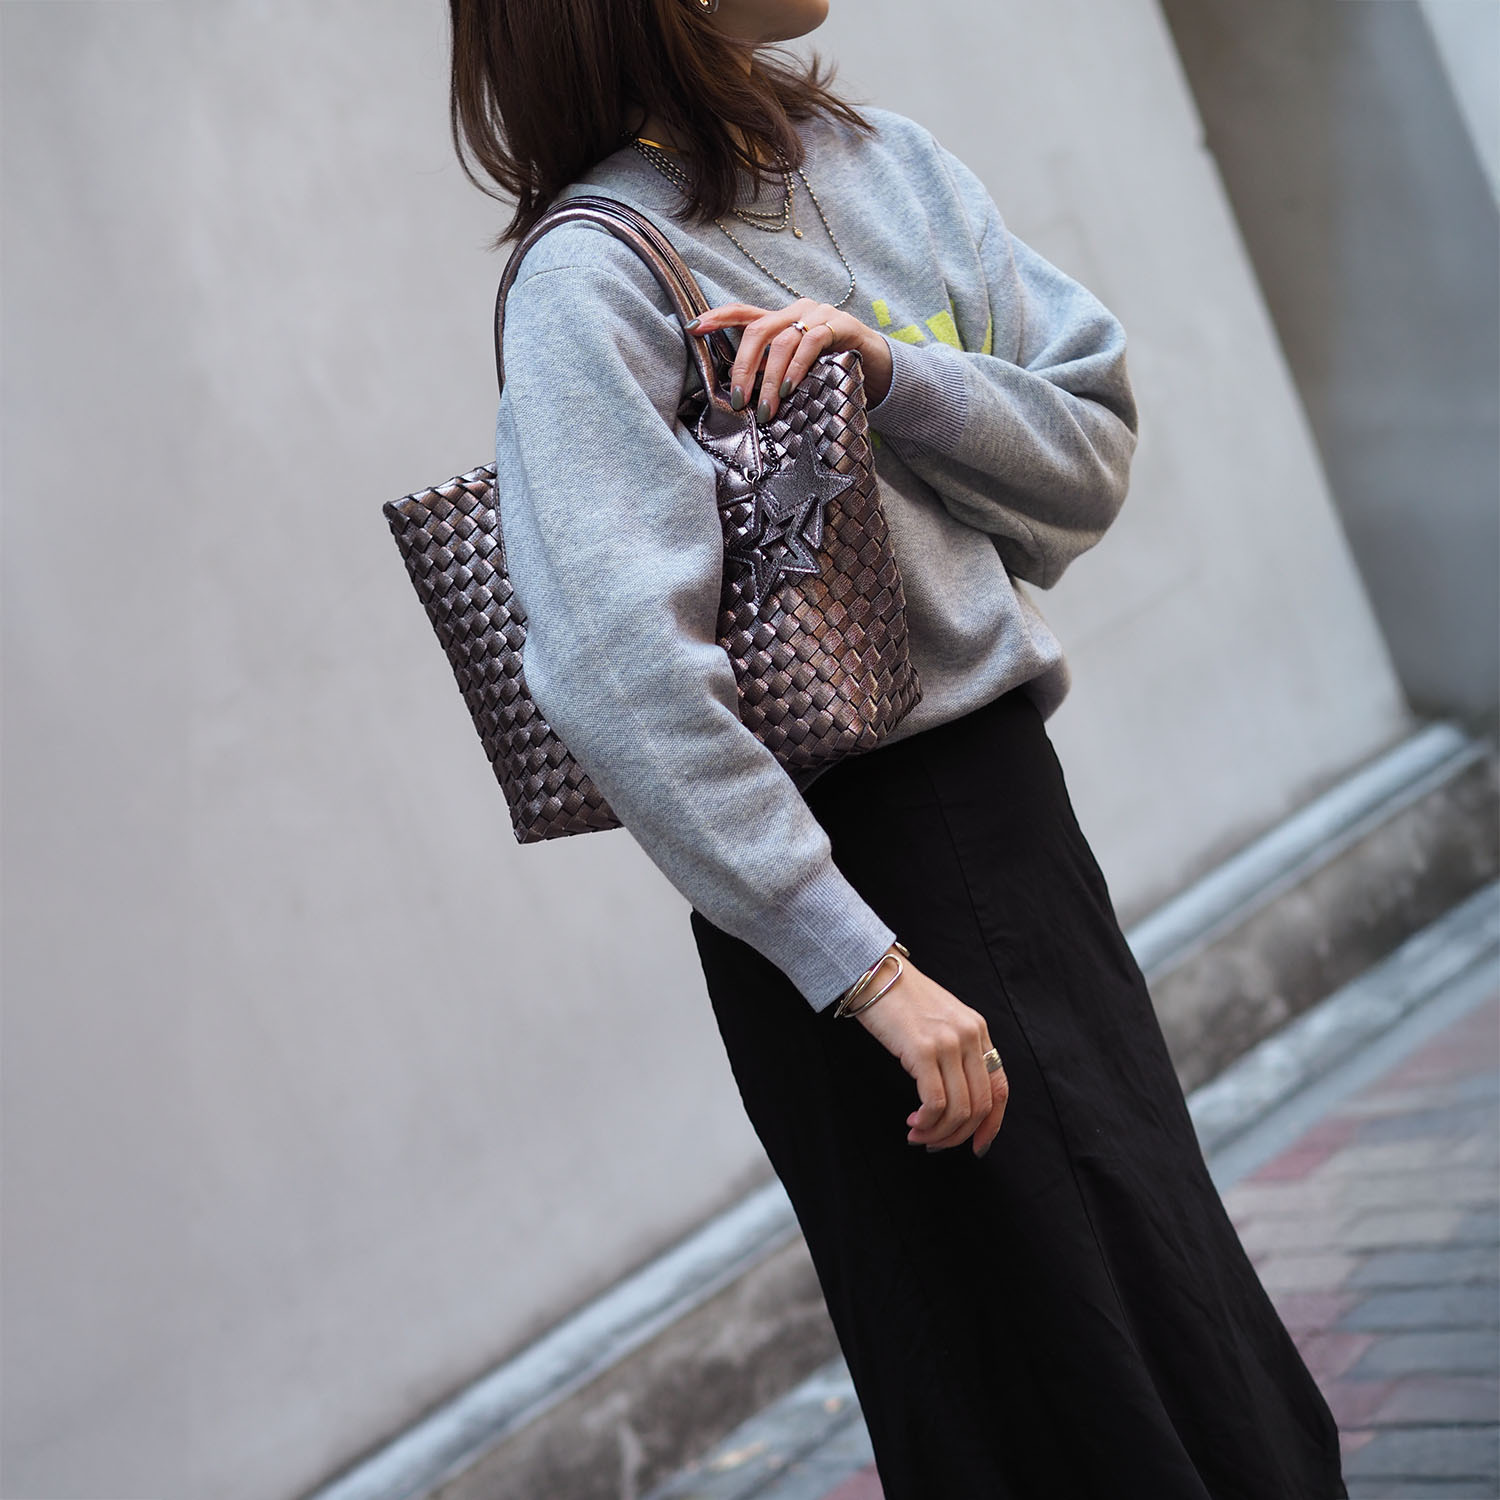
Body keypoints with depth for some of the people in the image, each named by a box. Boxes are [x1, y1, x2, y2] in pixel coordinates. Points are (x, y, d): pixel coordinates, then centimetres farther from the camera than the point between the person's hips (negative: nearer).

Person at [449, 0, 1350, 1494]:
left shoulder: (883, 158, 6)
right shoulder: (591, 277, -15)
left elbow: (1094, 450, 5)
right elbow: (617, 672, -25)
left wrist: (891, 370, -14)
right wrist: (865, 969, -26)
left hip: (1014, 801, 7)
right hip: (851, 855, -7)